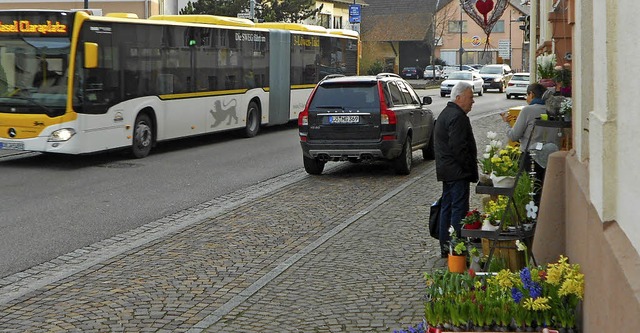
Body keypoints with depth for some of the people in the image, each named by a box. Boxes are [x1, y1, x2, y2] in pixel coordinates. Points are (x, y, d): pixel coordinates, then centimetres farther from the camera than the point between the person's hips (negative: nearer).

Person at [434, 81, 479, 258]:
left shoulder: (446, 114, 18)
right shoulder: (457, 117, -17)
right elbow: (459, 147, -23)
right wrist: (471, 169, -15)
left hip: (446, 170, 11)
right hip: (457, 171, -11)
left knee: (447, 208, 13)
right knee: (459, 210, -8)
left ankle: (445, 247, 19)